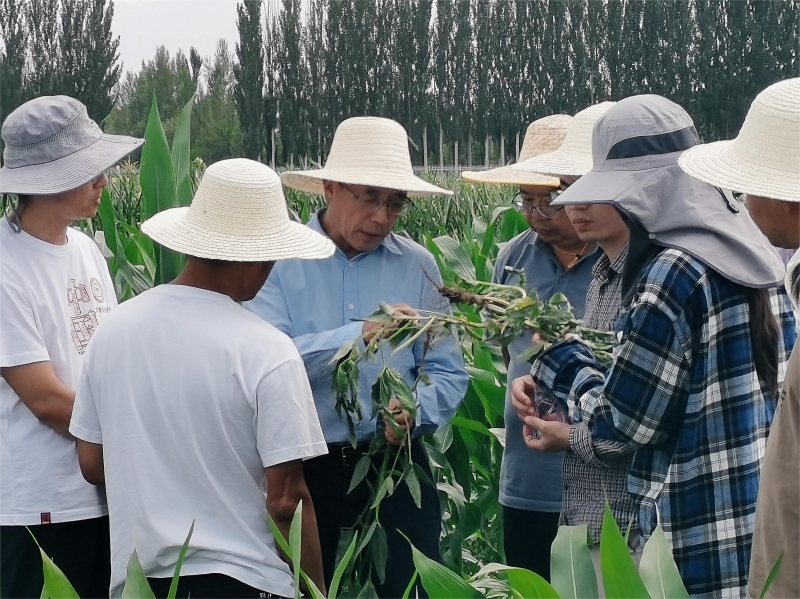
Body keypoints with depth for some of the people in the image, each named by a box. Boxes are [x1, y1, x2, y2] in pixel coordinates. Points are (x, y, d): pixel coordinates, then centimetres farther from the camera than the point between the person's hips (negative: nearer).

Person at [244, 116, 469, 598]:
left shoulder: (418, 266, 3)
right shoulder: (280, 261, -5)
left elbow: (448, 373, 1)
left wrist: (413, 413, -19)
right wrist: (360, 334, -28)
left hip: (396, 464, 2)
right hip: (305, 467, -1)